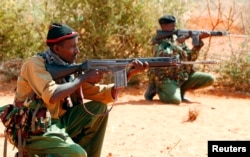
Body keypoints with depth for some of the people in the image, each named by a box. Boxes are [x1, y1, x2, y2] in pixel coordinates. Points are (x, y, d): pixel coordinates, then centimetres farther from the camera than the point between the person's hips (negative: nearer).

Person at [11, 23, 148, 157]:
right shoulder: (36, 63, -14)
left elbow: (102, 93, 5)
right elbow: (51, 96, -31)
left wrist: (129, 73, -9)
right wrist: (84, 77, -19)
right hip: (36, 131, -8)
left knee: (99, 108, 1)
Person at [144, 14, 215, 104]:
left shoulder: (178, 38, 12)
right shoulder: (158, 41, -5)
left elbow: (191, 57, 6)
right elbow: (162, 56, -25)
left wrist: (199, 40, -6)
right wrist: (177, 43, -20)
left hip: (183, 77, 6)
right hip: (166, 79, -6)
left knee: (210, 79, -4)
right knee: (175, 100, -33)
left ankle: (180, 90, 7)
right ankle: (155, 89, 0)